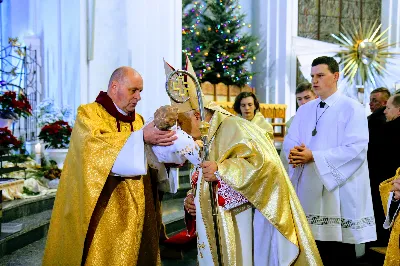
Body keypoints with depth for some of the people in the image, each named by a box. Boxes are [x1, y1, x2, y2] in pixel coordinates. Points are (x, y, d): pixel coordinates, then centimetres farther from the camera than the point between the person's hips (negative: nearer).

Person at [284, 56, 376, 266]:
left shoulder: (352, 108, -4)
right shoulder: (304, 110, 15)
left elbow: (356, 148, -16)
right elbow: (289, 141, 11)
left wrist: (314, 156, -19)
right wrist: (295, 152, -14)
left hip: (340, 191, -5)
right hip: (309, 189, 5)